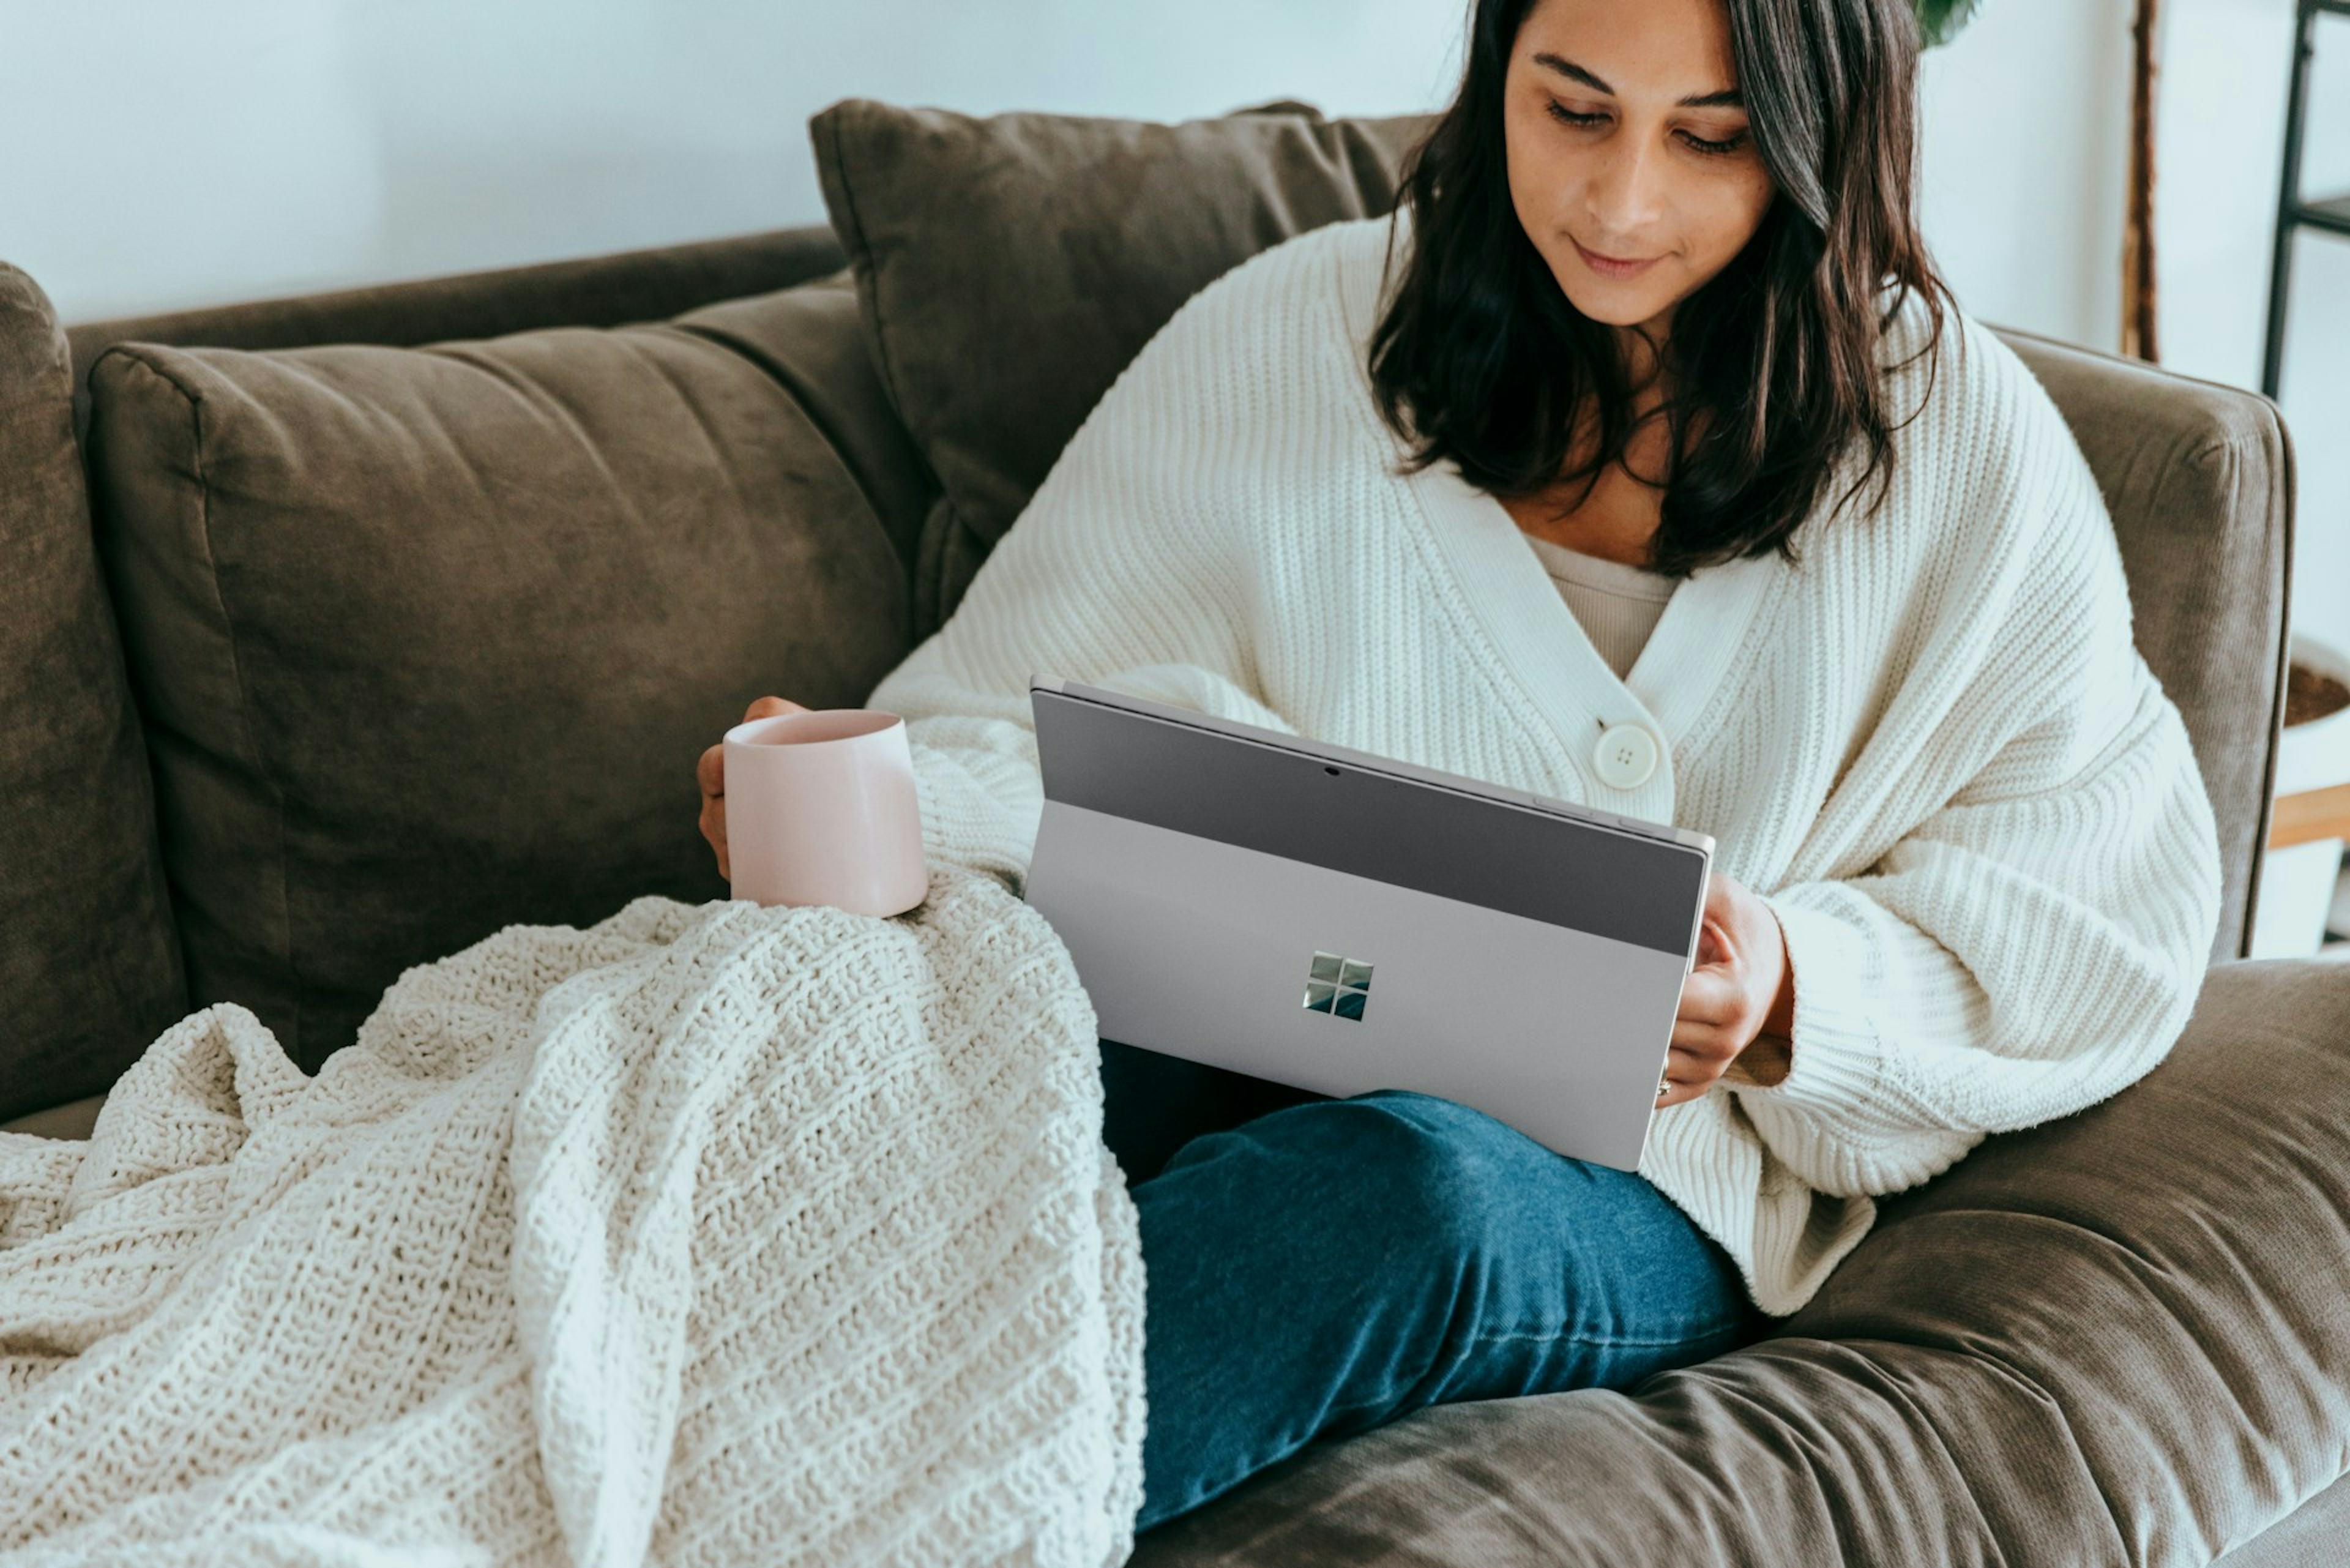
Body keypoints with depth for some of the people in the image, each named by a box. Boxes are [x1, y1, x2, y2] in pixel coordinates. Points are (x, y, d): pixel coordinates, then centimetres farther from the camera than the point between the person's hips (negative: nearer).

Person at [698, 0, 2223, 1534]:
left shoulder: (1964, 446, 3)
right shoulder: (1286, 342, 5)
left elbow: (2098, 938, 6)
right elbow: (1025, 731, 3)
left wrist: (1794, 992, -14)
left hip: (1641, 1189, -1)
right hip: (1240, 1056, 1)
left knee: (1407, 1187, -38)